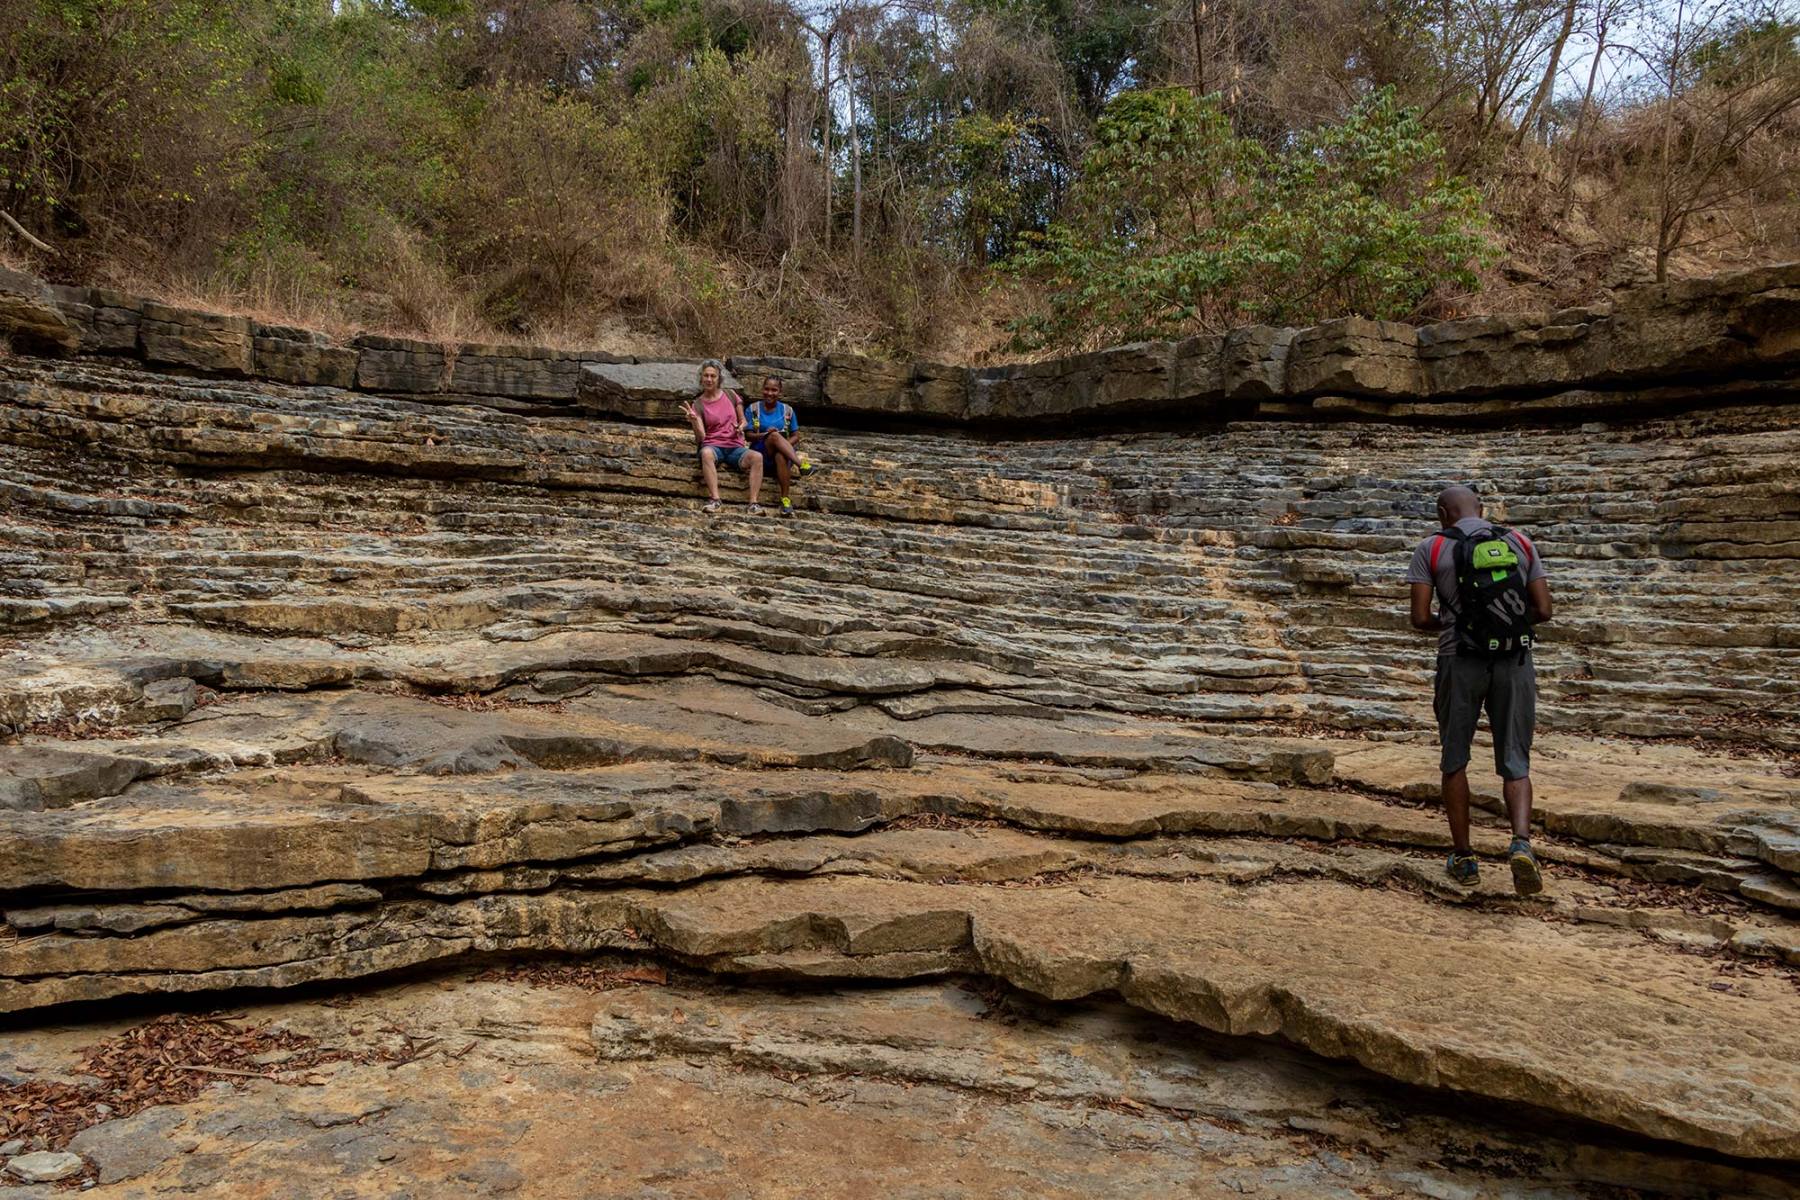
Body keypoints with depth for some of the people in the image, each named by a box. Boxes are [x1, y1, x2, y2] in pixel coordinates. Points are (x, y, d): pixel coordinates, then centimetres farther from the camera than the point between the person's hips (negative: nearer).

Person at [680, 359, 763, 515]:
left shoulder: (731, 396, 11)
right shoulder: (698, 405, 5)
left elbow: (743, 420, 20)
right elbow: (700, 437, -5)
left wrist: (741, 426, -4)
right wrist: (693, 420, -24)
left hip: (735, 447, 2)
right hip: (713, 446, -2)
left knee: (757, 456, -30)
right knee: (706, 453, -40)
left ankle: (753, 502, -34)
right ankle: (714, 499, -42)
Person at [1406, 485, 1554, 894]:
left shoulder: (1432, 548, -2)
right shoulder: (1520, 543, 6)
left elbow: (1420, 619, -8)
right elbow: (1543, 610, 3)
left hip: (1460, 663, -2)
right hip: (1515, 662, 2)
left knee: (1455, 760, 15)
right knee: (1515, 764, 9)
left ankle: (1463, 857, 18)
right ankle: (1521, 842, -15)